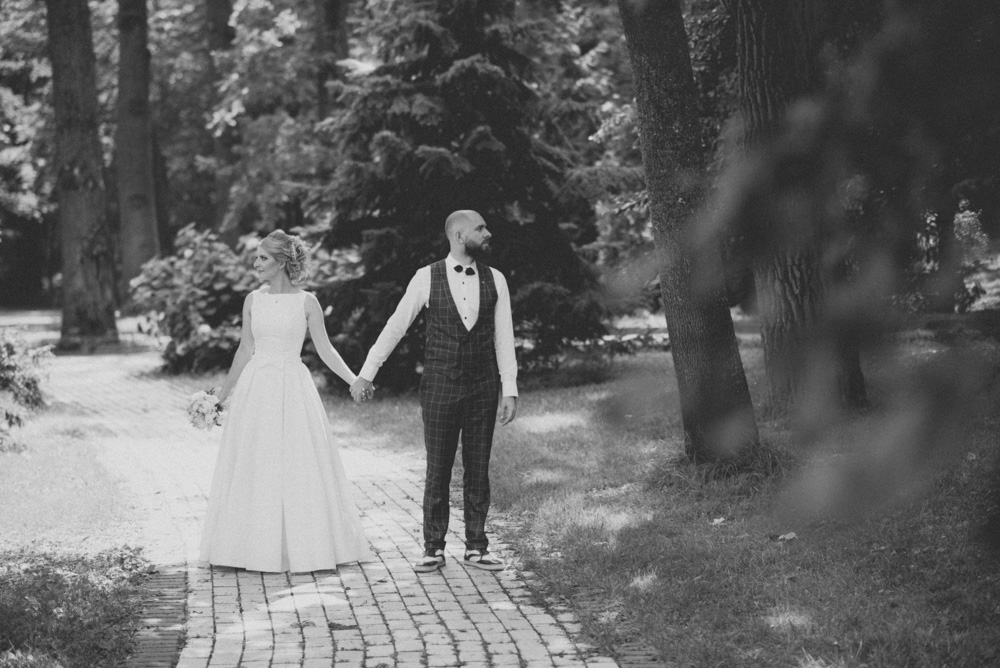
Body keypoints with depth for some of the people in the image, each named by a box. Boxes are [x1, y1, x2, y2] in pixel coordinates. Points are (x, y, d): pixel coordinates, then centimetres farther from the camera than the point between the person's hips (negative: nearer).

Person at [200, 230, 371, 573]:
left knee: (298, 466, -1)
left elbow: (325, 349, 1)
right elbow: (245, 350, 13)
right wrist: (225, 391, 17)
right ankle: (258, 547, 12)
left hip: (293, 388, -3)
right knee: (255, 467, 3)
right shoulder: (253, 300, 5)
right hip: (256, 387, 3)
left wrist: (354, 381, -9)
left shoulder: (306, 302, -3)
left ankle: (303, 546, 9)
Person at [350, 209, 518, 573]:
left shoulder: (495, 280, 2)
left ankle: (476, 547, 16)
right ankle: (433, 549, 12)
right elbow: (396, 326, 0)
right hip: (440, 387, -2)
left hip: (483, 388, 2)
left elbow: (504, 338, 3)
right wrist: (365, 373, 0)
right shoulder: (427, 277, -5)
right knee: (437, 471, 3)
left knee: (478, 470, 6)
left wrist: (510, 391, -2)